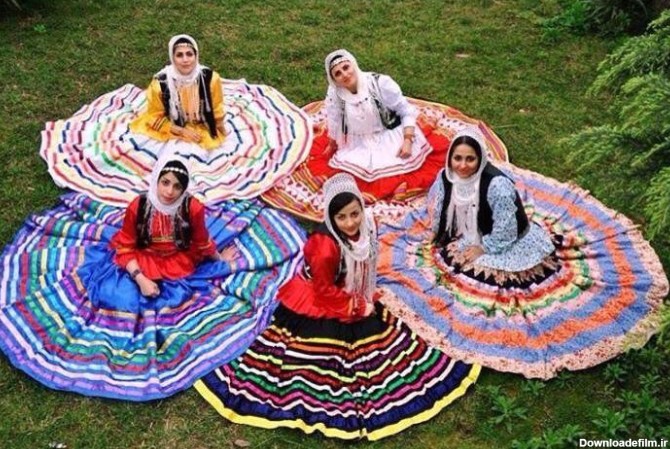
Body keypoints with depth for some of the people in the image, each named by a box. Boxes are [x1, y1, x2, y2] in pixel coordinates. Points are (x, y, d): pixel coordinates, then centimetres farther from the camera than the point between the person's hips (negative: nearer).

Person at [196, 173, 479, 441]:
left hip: (354, 303, 7)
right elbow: (325, 290, -23)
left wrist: (366, 301, 3)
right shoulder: (325, 246, -36)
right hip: (321, 311, -7)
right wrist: (358, 307, -16)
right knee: (325, 363, 5)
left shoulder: (365, 227, -13)